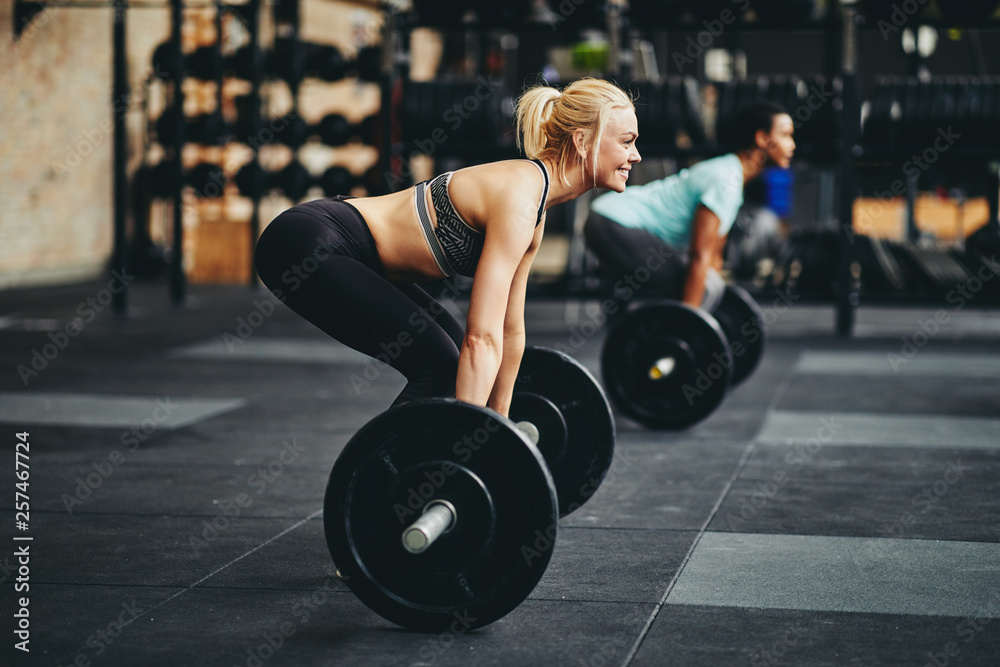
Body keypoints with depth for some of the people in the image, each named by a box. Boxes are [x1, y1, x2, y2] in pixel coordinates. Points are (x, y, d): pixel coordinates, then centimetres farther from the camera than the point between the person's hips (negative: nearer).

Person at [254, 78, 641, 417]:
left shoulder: (536, 208, 8)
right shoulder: (518, 198, -21)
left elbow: (510, 330, 18)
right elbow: (482, 337, -27)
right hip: (305, 244, -10)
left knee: (458, 358, 10)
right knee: (437, 365, -14)